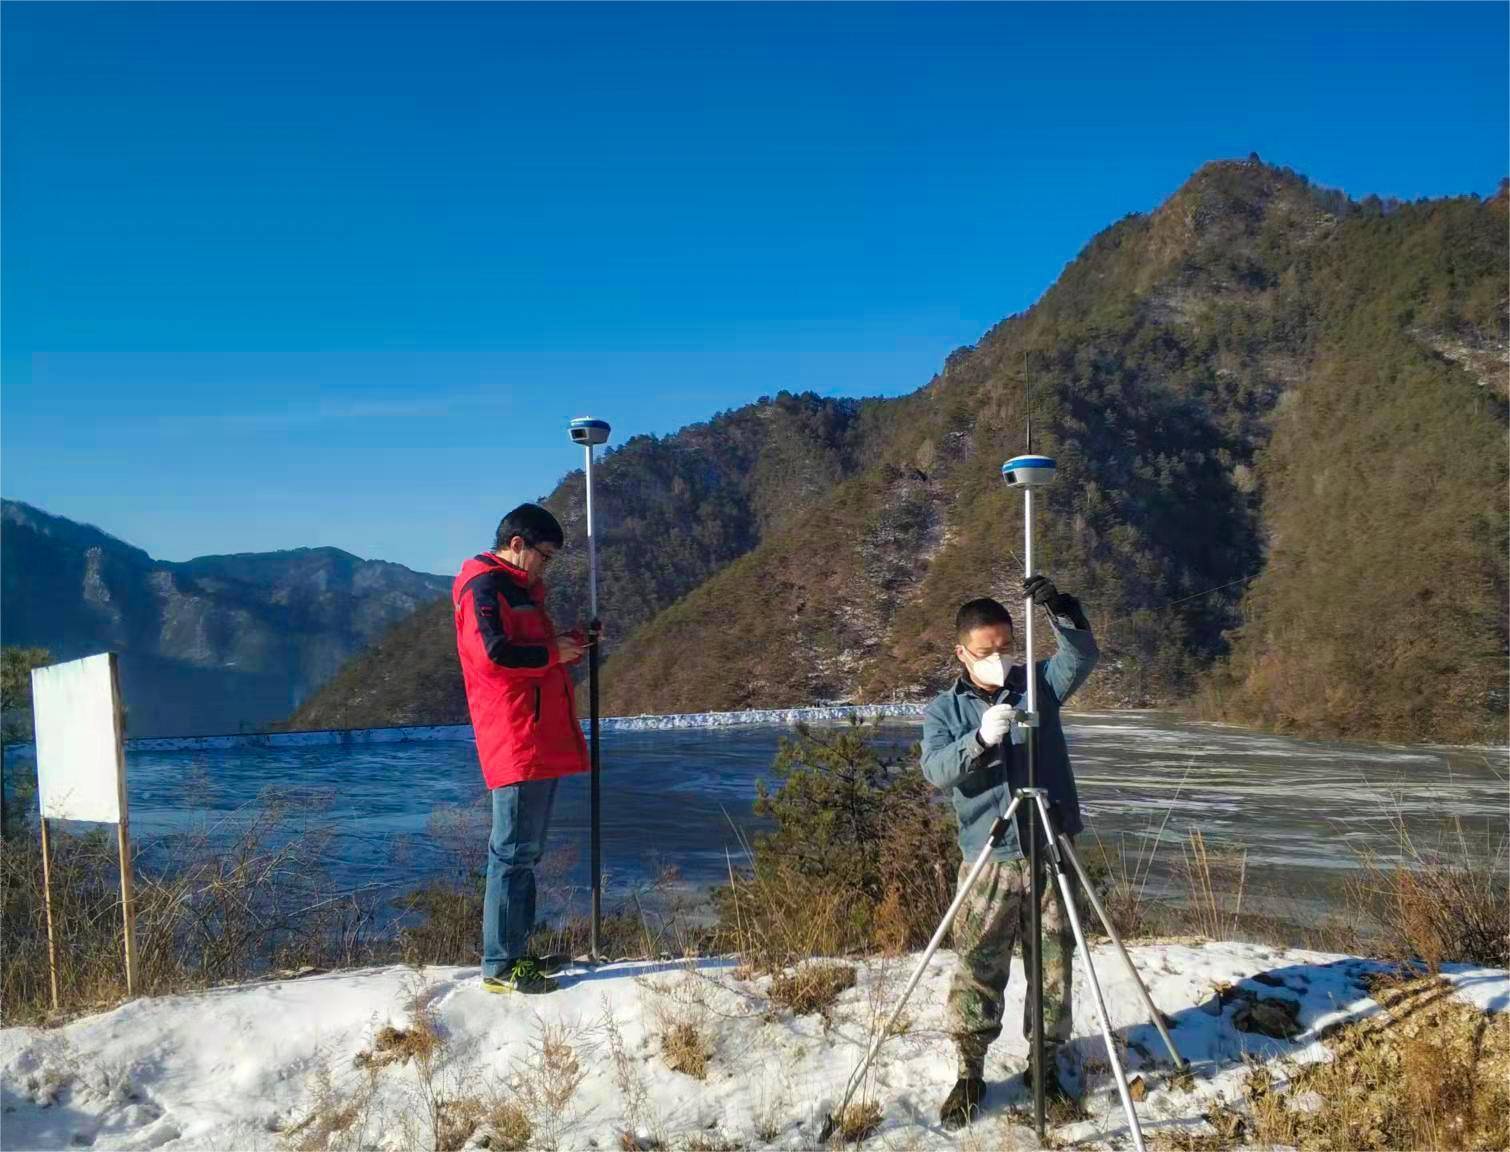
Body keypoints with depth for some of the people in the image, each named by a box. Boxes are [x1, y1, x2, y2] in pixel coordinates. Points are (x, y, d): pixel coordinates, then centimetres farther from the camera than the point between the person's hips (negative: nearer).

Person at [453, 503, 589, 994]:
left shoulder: (519, 590, 23)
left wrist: (568, 644, 10)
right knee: (514, 852, -8)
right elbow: (493, 653, -21)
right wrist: (554, 653, -10)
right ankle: (500, 966, -2)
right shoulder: (483, 584, -9)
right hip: (516, 740, -10)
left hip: (542, 741, 10)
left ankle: (517, 953, 21)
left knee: (524, 851, 13)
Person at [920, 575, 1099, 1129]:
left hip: (1050, 850, 1)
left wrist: (1060, 610, -26)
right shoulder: (945, 708, 4)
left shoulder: (1039, 683, 7)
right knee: (977, 969, -1)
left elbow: (1082, 654, -8)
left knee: (1054, 966, 8)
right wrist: (979, 739, -29)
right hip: (988, 859, -1)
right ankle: (970, 1074, 12)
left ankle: (1046, 1064, 24)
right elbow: (936, 769, -11)